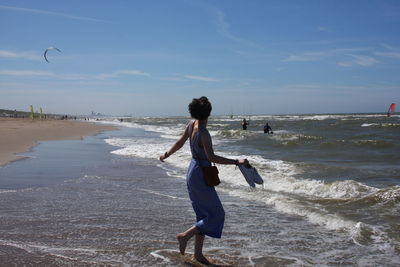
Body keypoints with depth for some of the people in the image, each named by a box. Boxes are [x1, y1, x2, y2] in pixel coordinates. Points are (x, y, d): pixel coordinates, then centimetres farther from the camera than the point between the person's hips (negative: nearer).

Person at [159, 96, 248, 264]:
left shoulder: (192, 124, 1)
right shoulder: (203, 133, -23)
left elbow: (180, 143, 13)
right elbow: (212, 157, -31)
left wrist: (166, 155, 29)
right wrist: (236, 162, -32)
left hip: (192, 171, 9)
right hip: (200, 176, -9)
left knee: (203, 215, 14)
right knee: (216, 214, 2)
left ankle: (198, 253, 18)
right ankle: (185, 235, 5)